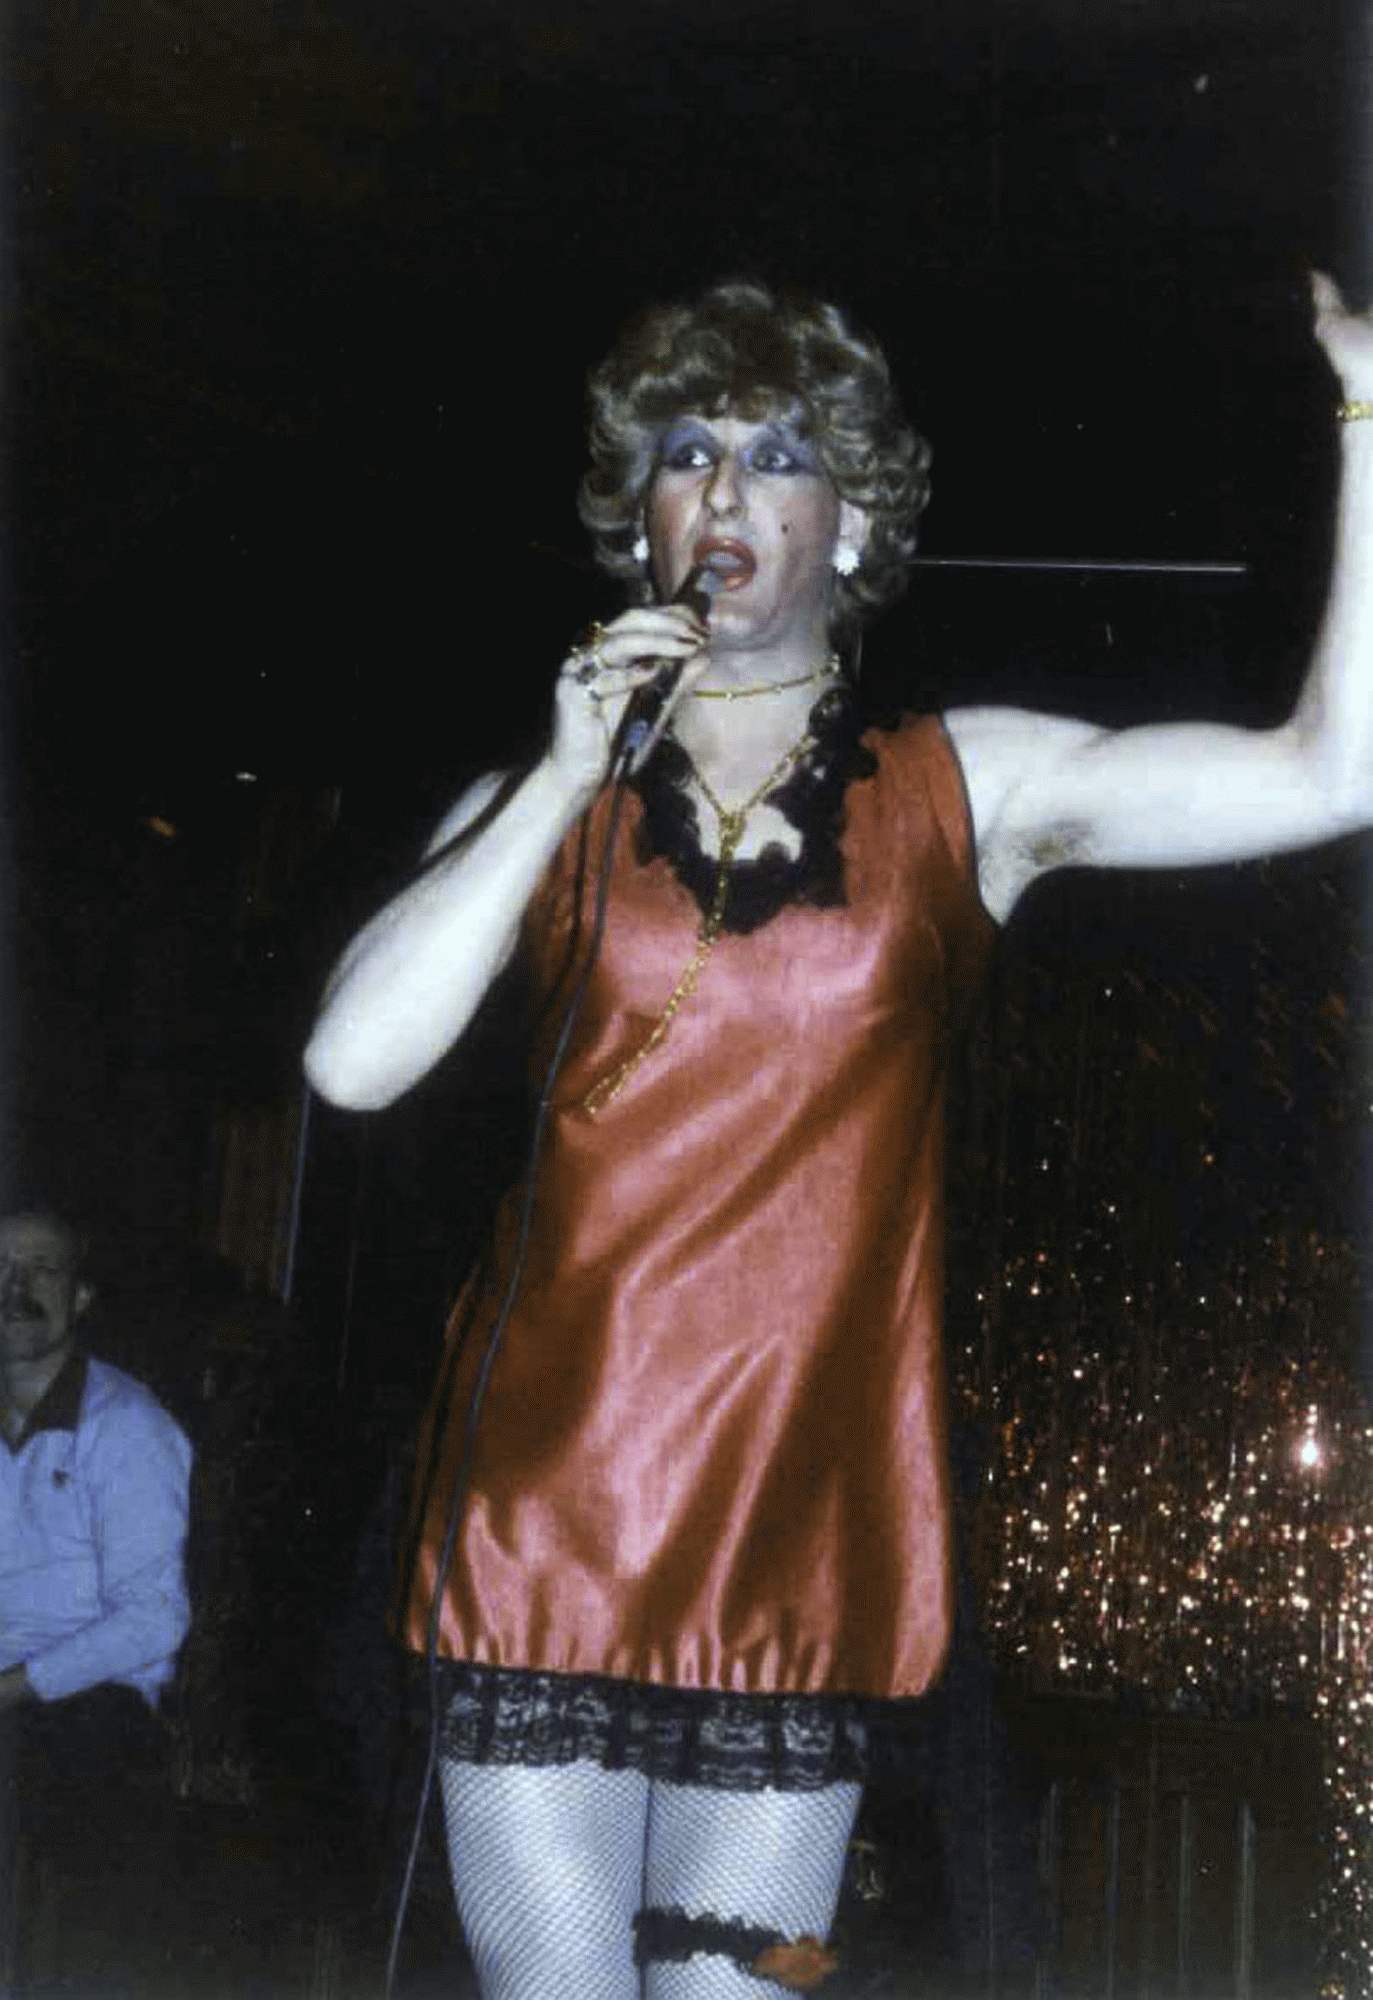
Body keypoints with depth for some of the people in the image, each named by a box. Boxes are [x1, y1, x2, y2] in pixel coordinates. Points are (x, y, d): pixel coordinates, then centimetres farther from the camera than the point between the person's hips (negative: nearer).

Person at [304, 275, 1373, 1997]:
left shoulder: (965, 790, 7)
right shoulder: (541, 804, 10)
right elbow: (354, 1060, -5)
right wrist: (570, 782, -8)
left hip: (810, 1532, 0)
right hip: (551, 1512, 1)